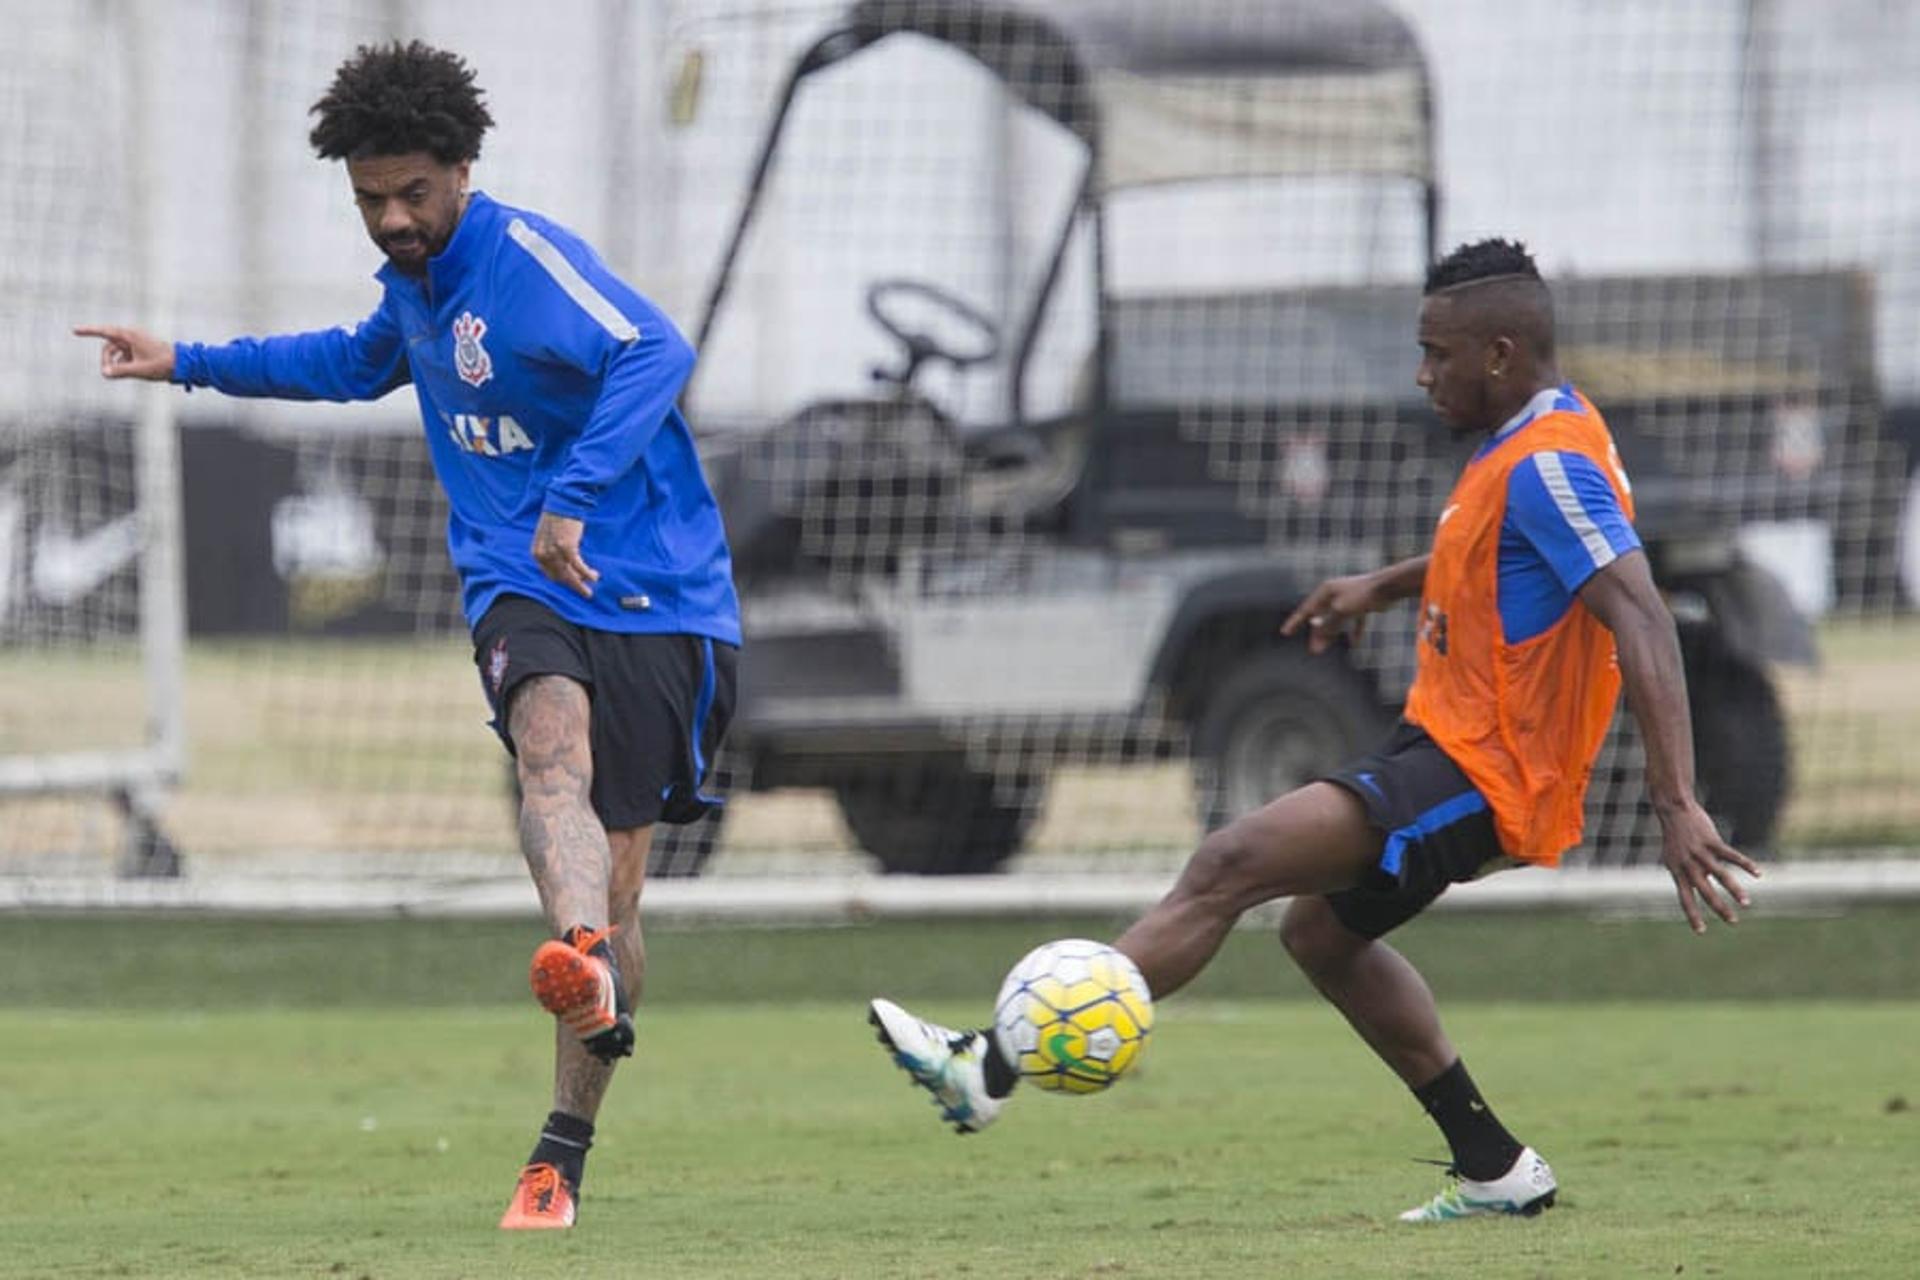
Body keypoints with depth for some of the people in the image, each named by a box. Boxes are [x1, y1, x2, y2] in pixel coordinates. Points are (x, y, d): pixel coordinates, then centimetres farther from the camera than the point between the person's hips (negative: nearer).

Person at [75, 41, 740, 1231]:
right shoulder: (416, 281, 13)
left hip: (654, 594, -4)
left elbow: (654, 353, -28)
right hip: (521, 585, 4)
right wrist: (188, 361, 39)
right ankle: (585, 966, -61)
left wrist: (575, 497, -37)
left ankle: (563, 1156, 12)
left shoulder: (526, 258, -11)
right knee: (554, 741, -32)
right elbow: (362, 363, 37)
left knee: (618, 888, -1)